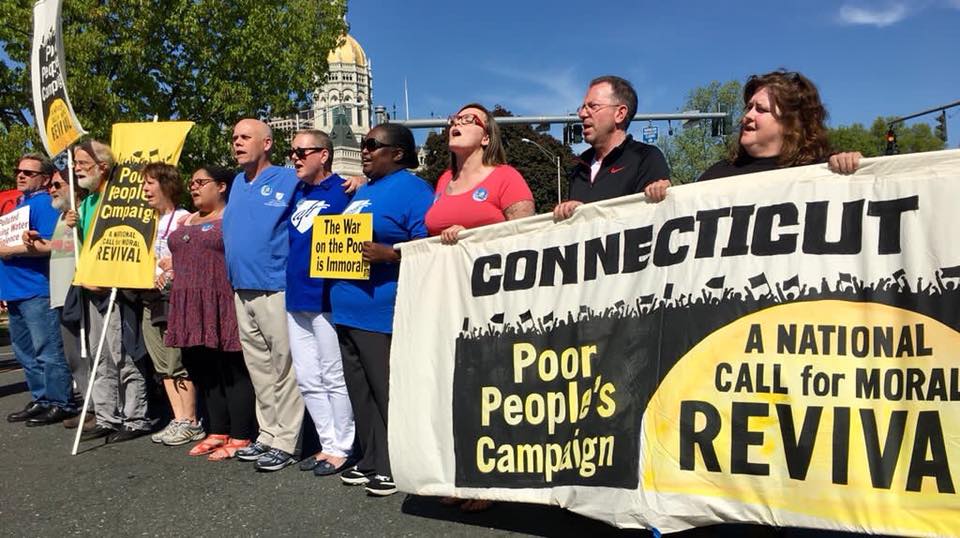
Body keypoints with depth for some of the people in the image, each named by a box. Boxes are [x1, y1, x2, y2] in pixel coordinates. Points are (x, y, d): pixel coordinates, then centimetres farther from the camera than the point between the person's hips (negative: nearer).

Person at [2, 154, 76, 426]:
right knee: (25, 352, 14)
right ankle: (41, 401, 23)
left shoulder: (44, 204, -9)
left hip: (37, 292, -10)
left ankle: (61, 404, 1)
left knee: (48, 351, -6)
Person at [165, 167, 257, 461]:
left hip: (223, 306, -8)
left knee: (232, 371, -4)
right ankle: (218, 432, 20)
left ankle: (240, 437, 3)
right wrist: (172, 270, 10)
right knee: (204, 371, 10)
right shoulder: (185, 221, 21)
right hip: (192, 308, 8)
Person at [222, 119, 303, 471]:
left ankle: (284, 442, 7)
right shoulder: (237, 184, 17)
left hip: (277, 289, -8)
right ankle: (268, 434, 25)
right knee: (259, 370, 14)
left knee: (284, 369, -1)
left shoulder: (288, 181, -7)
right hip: (242, 291, 8)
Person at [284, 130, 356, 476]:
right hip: (296, 298, 8)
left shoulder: (342, 192, -8)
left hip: (328, 298, -8)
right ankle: (328, 444, 25)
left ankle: (342, 448, 15)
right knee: (307, 380, 13)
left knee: (334, 378, 2)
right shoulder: (296, 192, 15)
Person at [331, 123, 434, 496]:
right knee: (360, 393, 14)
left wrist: (386, 253, -27)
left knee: (389, 394, 0)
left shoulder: (412, 190, -8)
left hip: (383, 312, -9)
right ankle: (372, 461, 27)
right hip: (348, 310, 9)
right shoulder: (362, 190, 20)